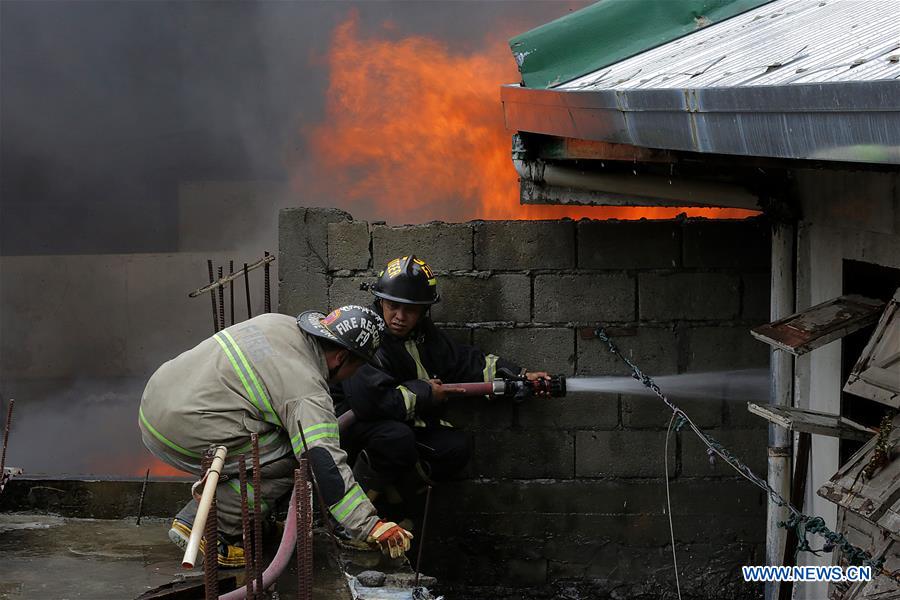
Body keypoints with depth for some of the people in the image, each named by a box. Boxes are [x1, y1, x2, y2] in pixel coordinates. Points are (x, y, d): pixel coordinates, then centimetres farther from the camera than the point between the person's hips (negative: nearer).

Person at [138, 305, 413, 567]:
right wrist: (371, 527, -24)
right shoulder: (307, 391, -14)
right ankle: (217, 535, 0)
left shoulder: (279, 322, 12)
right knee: (290, 461, -5)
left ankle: (191, 520, 17)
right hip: (182, 433, -9)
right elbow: (325, 464, -22)